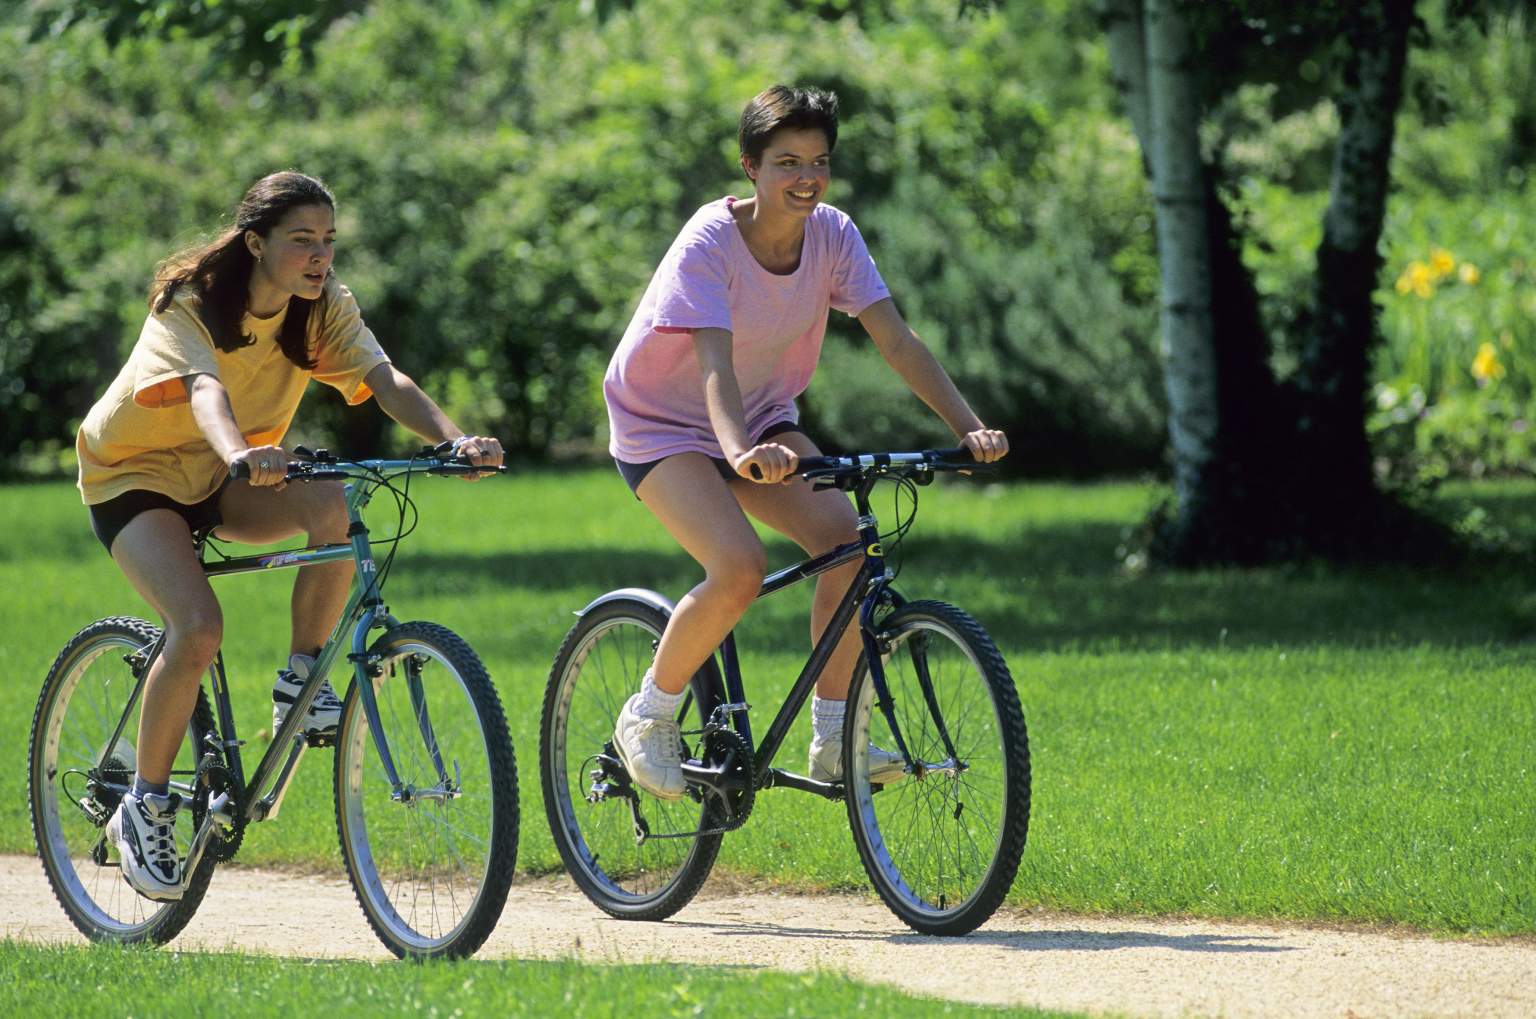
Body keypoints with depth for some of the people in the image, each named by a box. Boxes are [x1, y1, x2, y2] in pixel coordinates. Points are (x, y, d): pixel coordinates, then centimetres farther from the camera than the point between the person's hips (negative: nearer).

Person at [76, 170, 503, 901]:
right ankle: (145, 806, -11)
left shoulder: (323, 305, -10)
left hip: (224, 482, 5)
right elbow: (205, 390, -44)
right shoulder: (190, 305, -25)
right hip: (136, 476, -4)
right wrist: (240, 453, -67)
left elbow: (385, 381, -24)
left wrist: (454, 440, -44)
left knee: (332, 506, -29)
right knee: (199, 627, -29)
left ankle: (301, 677, -9)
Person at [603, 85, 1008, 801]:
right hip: (662, 426, -5)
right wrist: (740, 452, -57)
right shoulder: (709, 243, -26)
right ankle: (648, 718, -6)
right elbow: (714, 364, -39)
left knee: (847, 537, -20)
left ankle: (833, 740, -9)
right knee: (740, 567, -29)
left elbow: (897, 342, -16)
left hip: (762, 418, 5)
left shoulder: (832, 235, -11)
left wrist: (967, 427, -29)